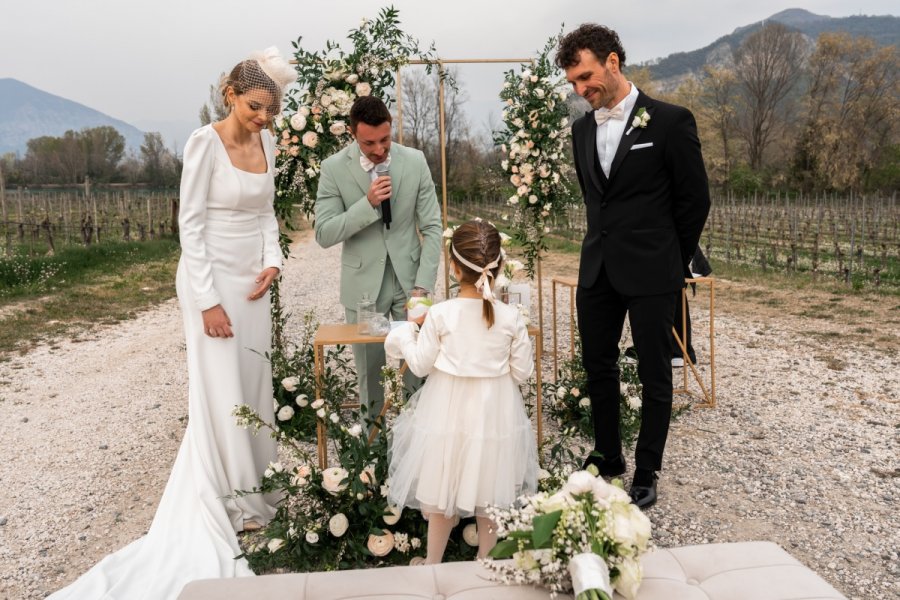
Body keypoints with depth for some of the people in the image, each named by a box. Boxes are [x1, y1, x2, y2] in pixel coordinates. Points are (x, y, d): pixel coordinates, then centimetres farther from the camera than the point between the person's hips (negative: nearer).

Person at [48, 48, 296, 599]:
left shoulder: (267, 142, 5)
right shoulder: (205, 143, -14)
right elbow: (191, 223, -15)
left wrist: (272, 260, -3)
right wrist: (209, 301, -17)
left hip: (253, 280, 6)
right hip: (212, 278, -6)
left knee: (255, 384, 12)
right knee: (222, 390, 1)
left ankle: (254, 486, 28)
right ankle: (230, 499, 17)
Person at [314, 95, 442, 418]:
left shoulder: (415, 161, -3)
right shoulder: (334, 168, -7)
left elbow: (431, 227, -1)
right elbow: (324, 235, -10)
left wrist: (423, 284, -10)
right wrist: (368, 204, -23)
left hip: (409, 280, 1)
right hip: (364, 285, -1)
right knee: (369, 373, 9)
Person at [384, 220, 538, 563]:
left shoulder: (439, 314, -17)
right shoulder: (511, 318, -12)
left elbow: (420, 366, -10)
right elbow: (522, 372, -6)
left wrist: (405, 336, 7)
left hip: (449, 414, -1)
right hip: (494, 415, 1)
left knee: (442, 497, 17)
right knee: (489, 499, 19)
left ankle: (433, 564, 34)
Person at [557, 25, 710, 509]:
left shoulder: (670, 121, -8)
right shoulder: (582, 129, 9)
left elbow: (695, 200, -3)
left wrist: (673, 264, 3)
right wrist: (607, 244, 16)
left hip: (650, 273, -5)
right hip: (597, 268, 6)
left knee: (654, 375, 5)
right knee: (598, 366, 12)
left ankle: (646, 473, 20)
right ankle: (607, 456, 29)